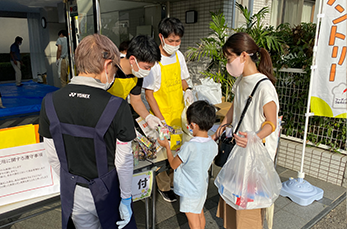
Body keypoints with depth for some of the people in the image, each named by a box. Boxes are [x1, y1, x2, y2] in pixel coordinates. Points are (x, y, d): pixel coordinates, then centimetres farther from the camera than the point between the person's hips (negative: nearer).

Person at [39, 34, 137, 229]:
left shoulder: (50, 103, -13)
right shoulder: (117, 107, -25)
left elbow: (54, 157, -2)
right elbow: (123, 161, -17)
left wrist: (70, 182, 14)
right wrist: (126, 198, -3)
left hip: (72, 192, 3)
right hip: (107, 191, -3)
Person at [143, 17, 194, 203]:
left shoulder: (178, 55, 2)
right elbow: (149, 95, -15)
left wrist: (187, 90, -6)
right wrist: (161, 121, -18)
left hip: (179, 112, 6)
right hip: (161, 114, -6)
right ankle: (164, 186, 29)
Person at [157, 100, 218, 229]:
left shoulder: (188, 147, -32)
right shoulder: (213, 145, -12)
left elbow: (173, 165, -16)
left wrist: (167, 146, -4)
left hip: (190, 191, -6)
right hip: (202, 187, 7)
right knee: (200, 215, 28)